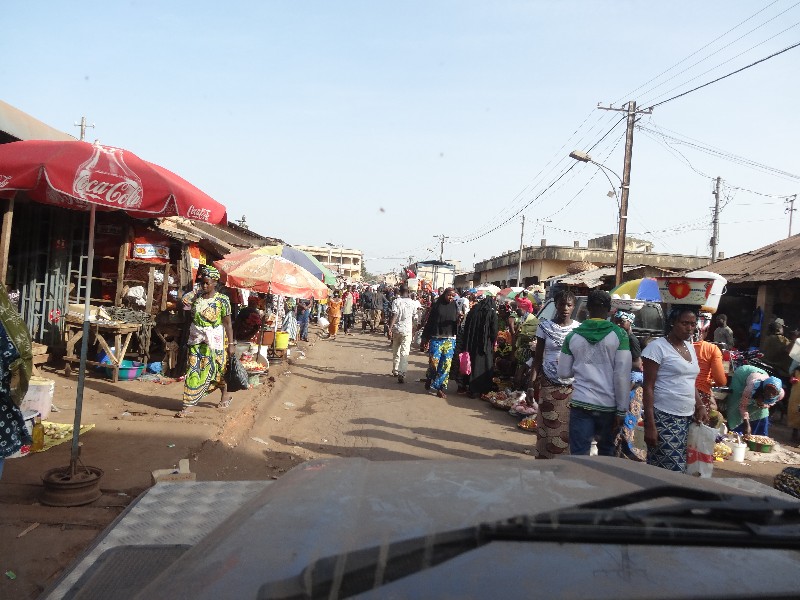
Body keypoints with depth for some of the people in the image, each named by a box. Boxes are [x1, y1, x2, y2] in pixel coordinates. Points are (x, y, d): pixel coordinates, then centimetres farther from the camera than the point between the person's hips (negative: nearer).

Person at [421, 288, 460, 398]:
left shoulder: (455, 306, 8)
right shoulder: (436, 305, 2)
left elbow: (457, 324, 7)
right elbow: (429, 321, 3)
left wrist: (460, 319, -15)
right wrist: (425, 337, 1)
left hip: (450, 339, 2)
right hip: (436, 338, -2)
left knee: (446, 364, -1)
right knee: (434, 361, -7)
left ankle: (441, 387, 10)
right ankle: (429, 378, 23)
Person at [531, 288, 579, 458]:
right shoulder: (545, 326, 0)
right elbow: (537, 357, 3)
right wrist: (532, 384, -5)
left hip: (572, 387, 0)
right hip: (549, 385, 0)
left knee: (569, 430, 2)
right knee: (546, 428, 4)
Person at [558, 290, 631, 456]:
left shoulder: (573, 336, 2)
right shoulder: (619, 334, -4)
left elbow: (563, 373, 7)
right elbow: (622, 375, -8)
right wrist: (621, 409, -3)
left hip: (581, 404, 0)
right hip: (609, 405, 0)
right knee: (606, 452, 20)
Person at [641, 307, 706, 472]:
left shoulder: (690, 347, 14)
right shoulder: (657, 347, -9)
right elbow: (648, 387, -12)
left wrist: (700, 406, 9)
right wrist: (650, 425, -17)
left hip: (687, 418, 8)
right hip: (664, 418, -8)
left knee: (683, 468, 7)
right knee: (672, 472, -10)